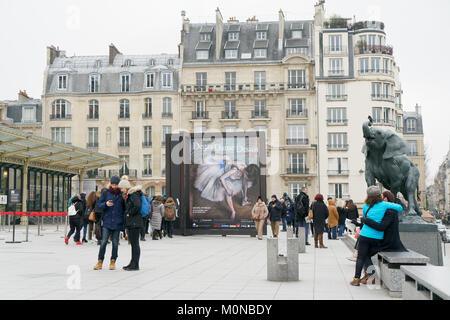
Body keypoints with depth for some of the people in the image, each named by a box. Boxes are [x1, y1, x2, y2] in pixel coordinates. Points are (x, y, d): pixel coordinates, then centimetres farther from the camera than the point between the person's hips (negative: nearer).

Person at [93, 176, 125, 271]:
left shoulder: (122, 195, 5)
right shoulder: (105, 194, 5)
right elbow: (99, 205, 3)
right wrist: (105, 204, -18)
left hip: (117, 223, 1)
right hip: (107, 222, 0)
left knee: (115, 243, 4)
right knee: (103, 242, -6)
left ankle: (113, 262, 14)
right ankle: (100, 262, 2)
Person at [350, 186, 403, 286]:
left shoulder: (366, 206, 2)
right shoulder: (384, 205, -3)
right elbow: (400, 208, 2)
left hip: (365, 236, -1)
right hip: (378, 237, 1)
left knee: (361, 257, 6)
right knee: (367, 256, 16)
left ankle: (356, 279, 6)